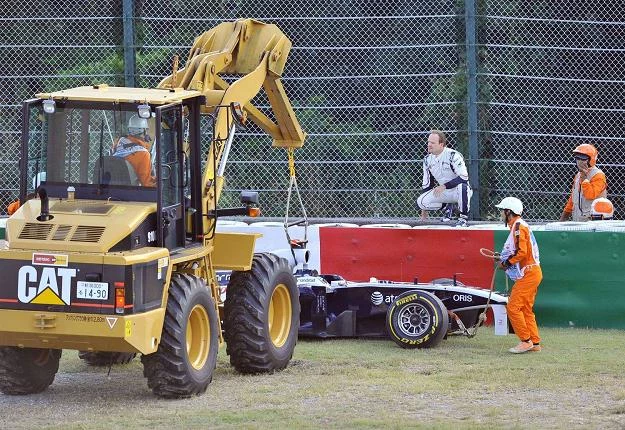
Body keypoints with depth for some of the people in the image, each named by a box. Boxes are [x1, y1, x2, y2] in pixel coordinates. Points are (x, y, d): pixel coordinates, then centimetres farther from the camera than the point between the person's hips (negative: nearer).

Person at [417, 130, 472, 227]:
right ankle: (447, 207, 11)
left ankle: (463, 218, -23)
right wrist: (424, 212, 9)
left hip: (458, 192, -6)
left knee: (462, 186, -41)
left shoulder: (453, 155, -19)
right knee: (421, 201, -17)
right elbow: (427, 184, 9)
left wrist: (444, 186, -33)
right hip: (443, 193, 6)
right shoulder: (427, 160, 2)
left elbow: (464, 177, -27)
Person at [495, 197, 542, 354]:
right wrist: (506, 261, 15)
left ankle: (526, 341, -10)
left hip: (528, 274, -11)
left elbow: (521, 252, -22)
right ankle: (535, 343, 14)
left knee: (513, 307, -11)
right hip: (531, 273, 11)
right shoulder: (517, 226, 20)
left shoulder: (518, 226, -13)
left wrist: (506, 262, -11)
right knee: (526, 309, 13)